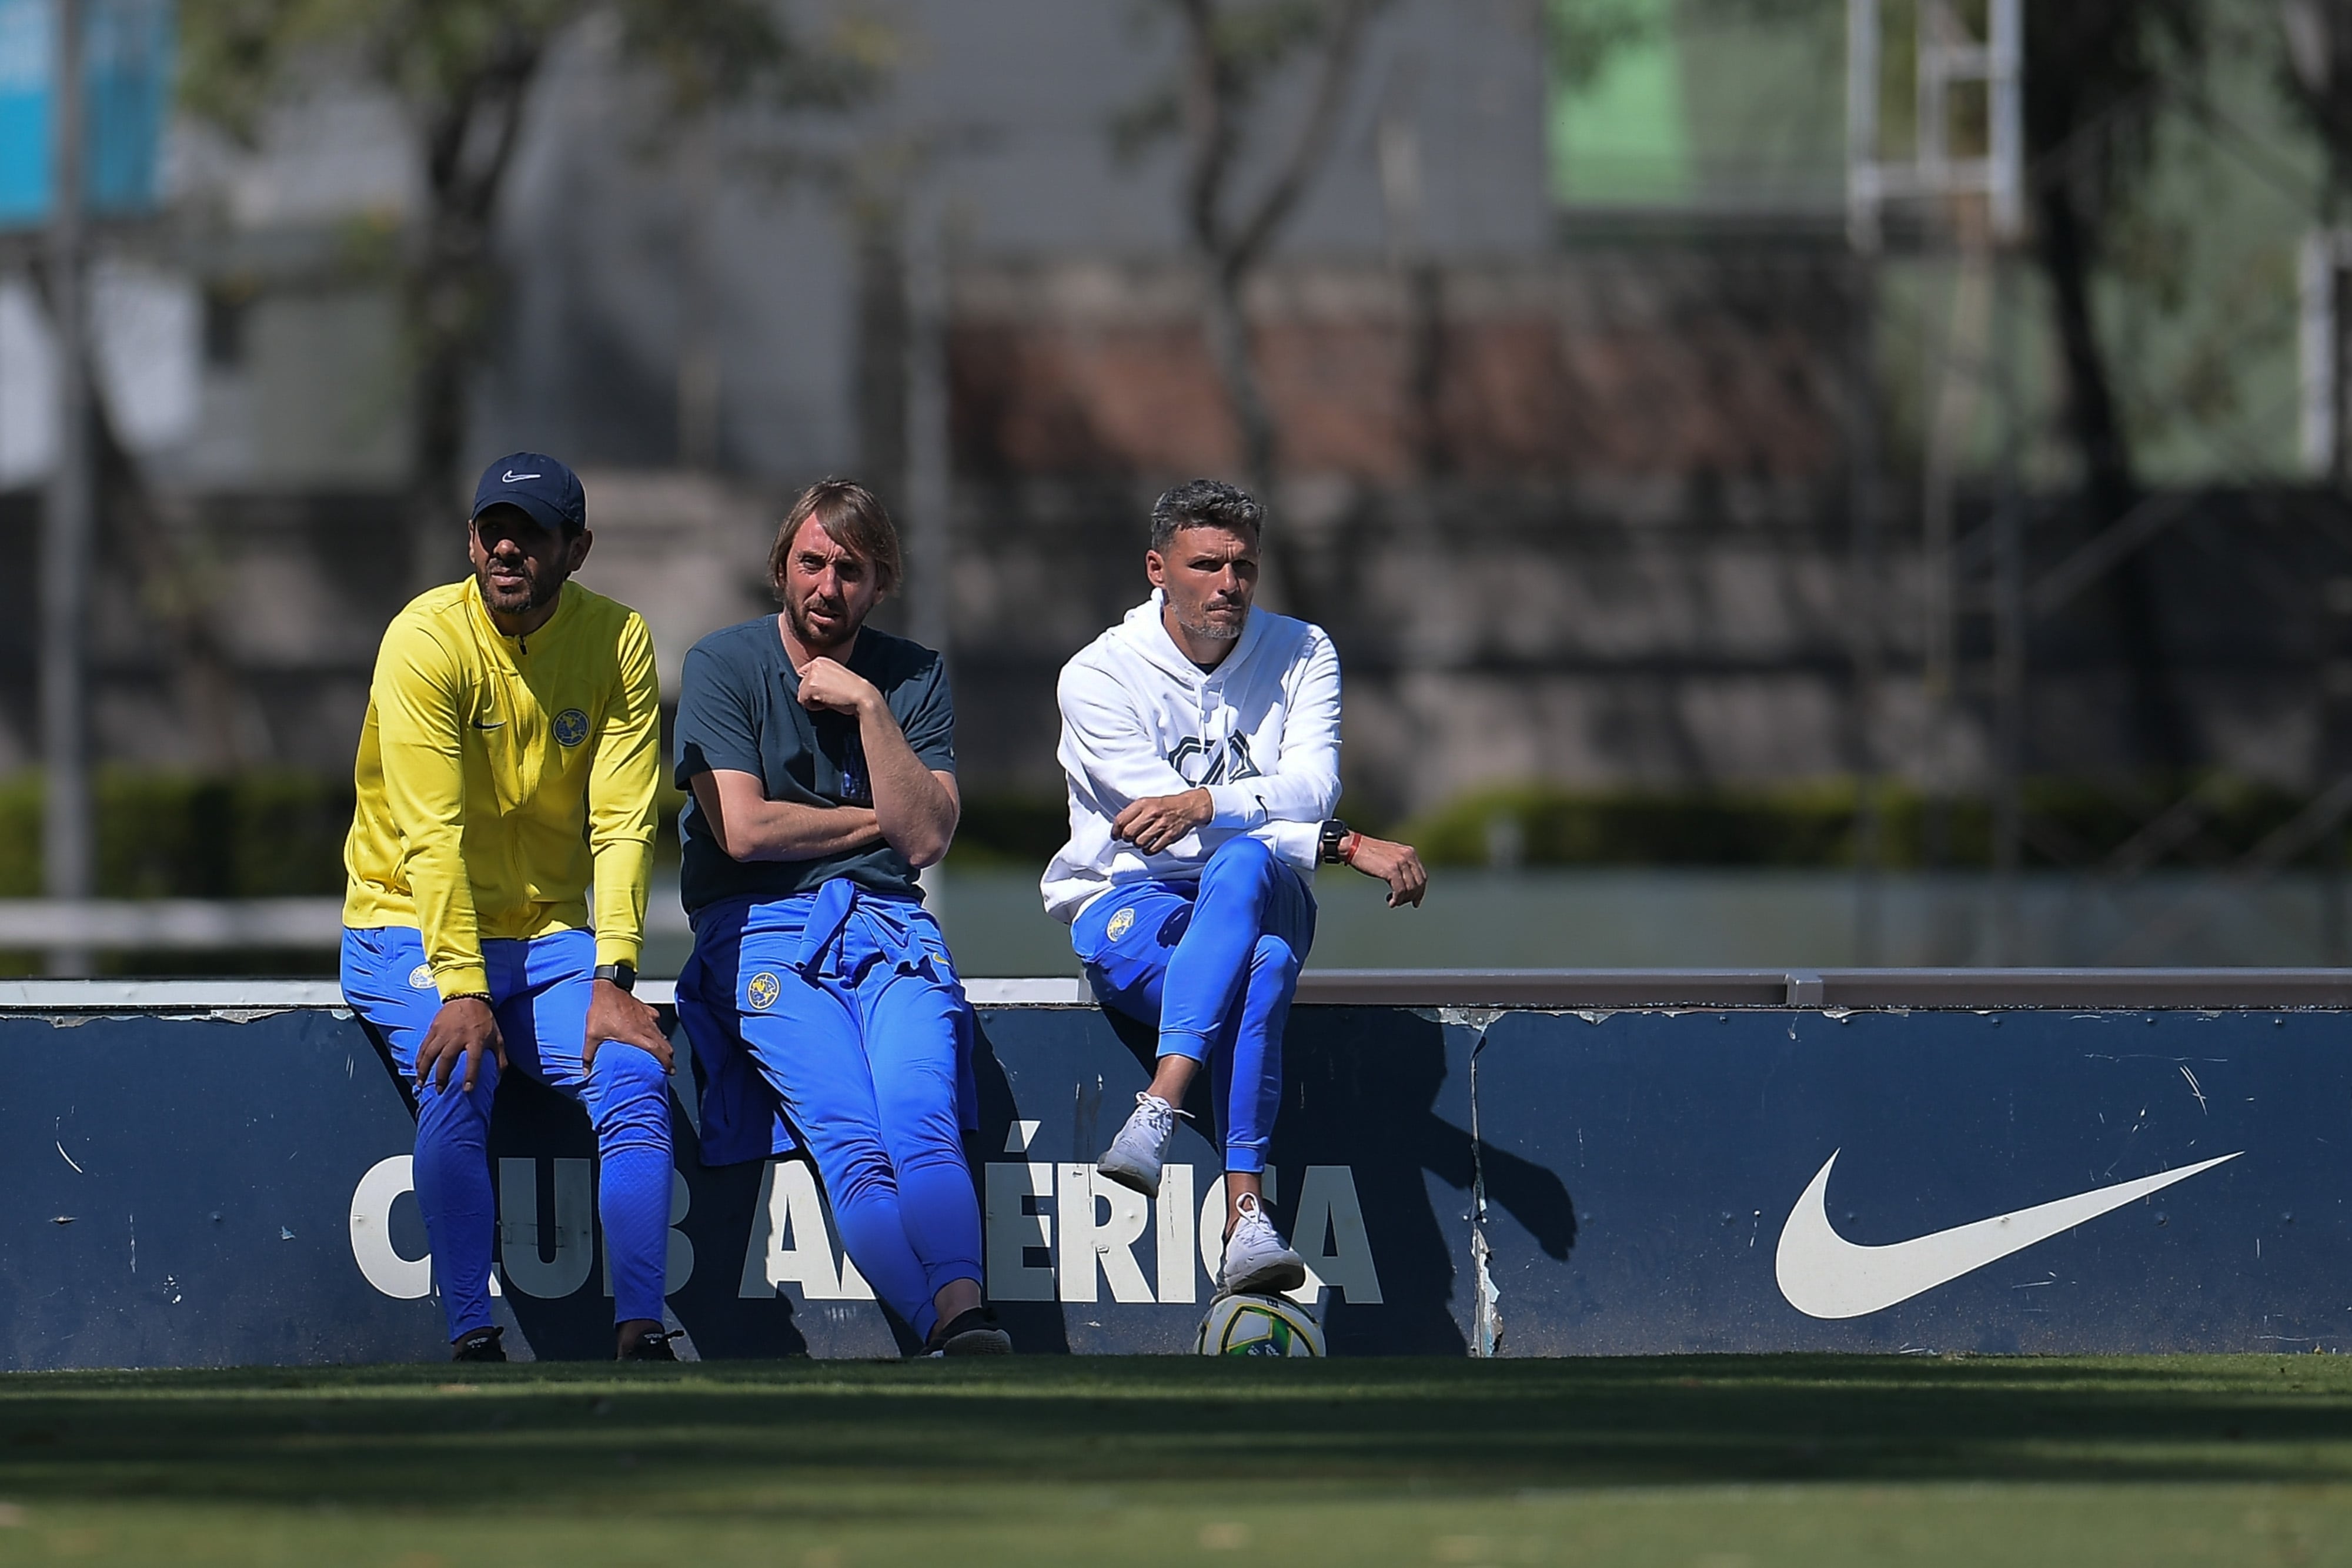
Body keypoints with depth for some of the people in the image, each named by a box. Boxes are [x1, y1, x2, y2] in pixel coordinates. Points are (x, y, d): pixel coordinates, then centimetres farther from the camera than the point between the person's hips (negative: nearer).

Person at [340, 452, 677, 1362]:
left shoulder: (618, 642, -2)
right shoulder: (427, 641, -14)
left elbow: (623, 825, -9)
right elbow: (434, 837, -21)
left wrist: (610, 980, -21)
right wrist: (461, 990, -30)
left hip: (552, 938, 3)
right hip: (415, 932, -3)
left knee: (634, 1077, -21)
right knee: (457, 1082, -30)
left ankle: (641, 1335, -24)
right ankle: (471, 1340, -27)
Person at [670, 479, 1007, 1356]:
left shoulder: (914, 678, 15)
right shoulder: (723, 667, 7)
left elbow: (925, 838, 2)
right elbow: (744, 829, -4)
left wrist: (870, 708, -6)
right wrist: (875, 822, 6)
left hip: (888, 927, 2)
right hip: (762, 931, -2)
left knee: (922, 1123, -28)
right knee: (851, 1143, -27)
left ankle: (965, 1319, -50)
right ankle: (949, 1334, -44)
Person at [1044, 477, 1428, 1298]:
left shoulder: (1300, 654, 5)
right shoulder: (1100, 676, -7)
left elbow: (1313, 786, -11)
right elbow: (1166, 829, -17)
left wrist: (1206, 804, -32)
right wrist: (1343, 845, -25)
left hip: (1263, 896, 2)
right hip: (1129, 907, -2)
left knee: (1240, 867, -38)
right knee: (1259, 966, -38)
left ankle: (1159, 1109, -52)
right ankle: (1246, 1214, -53)